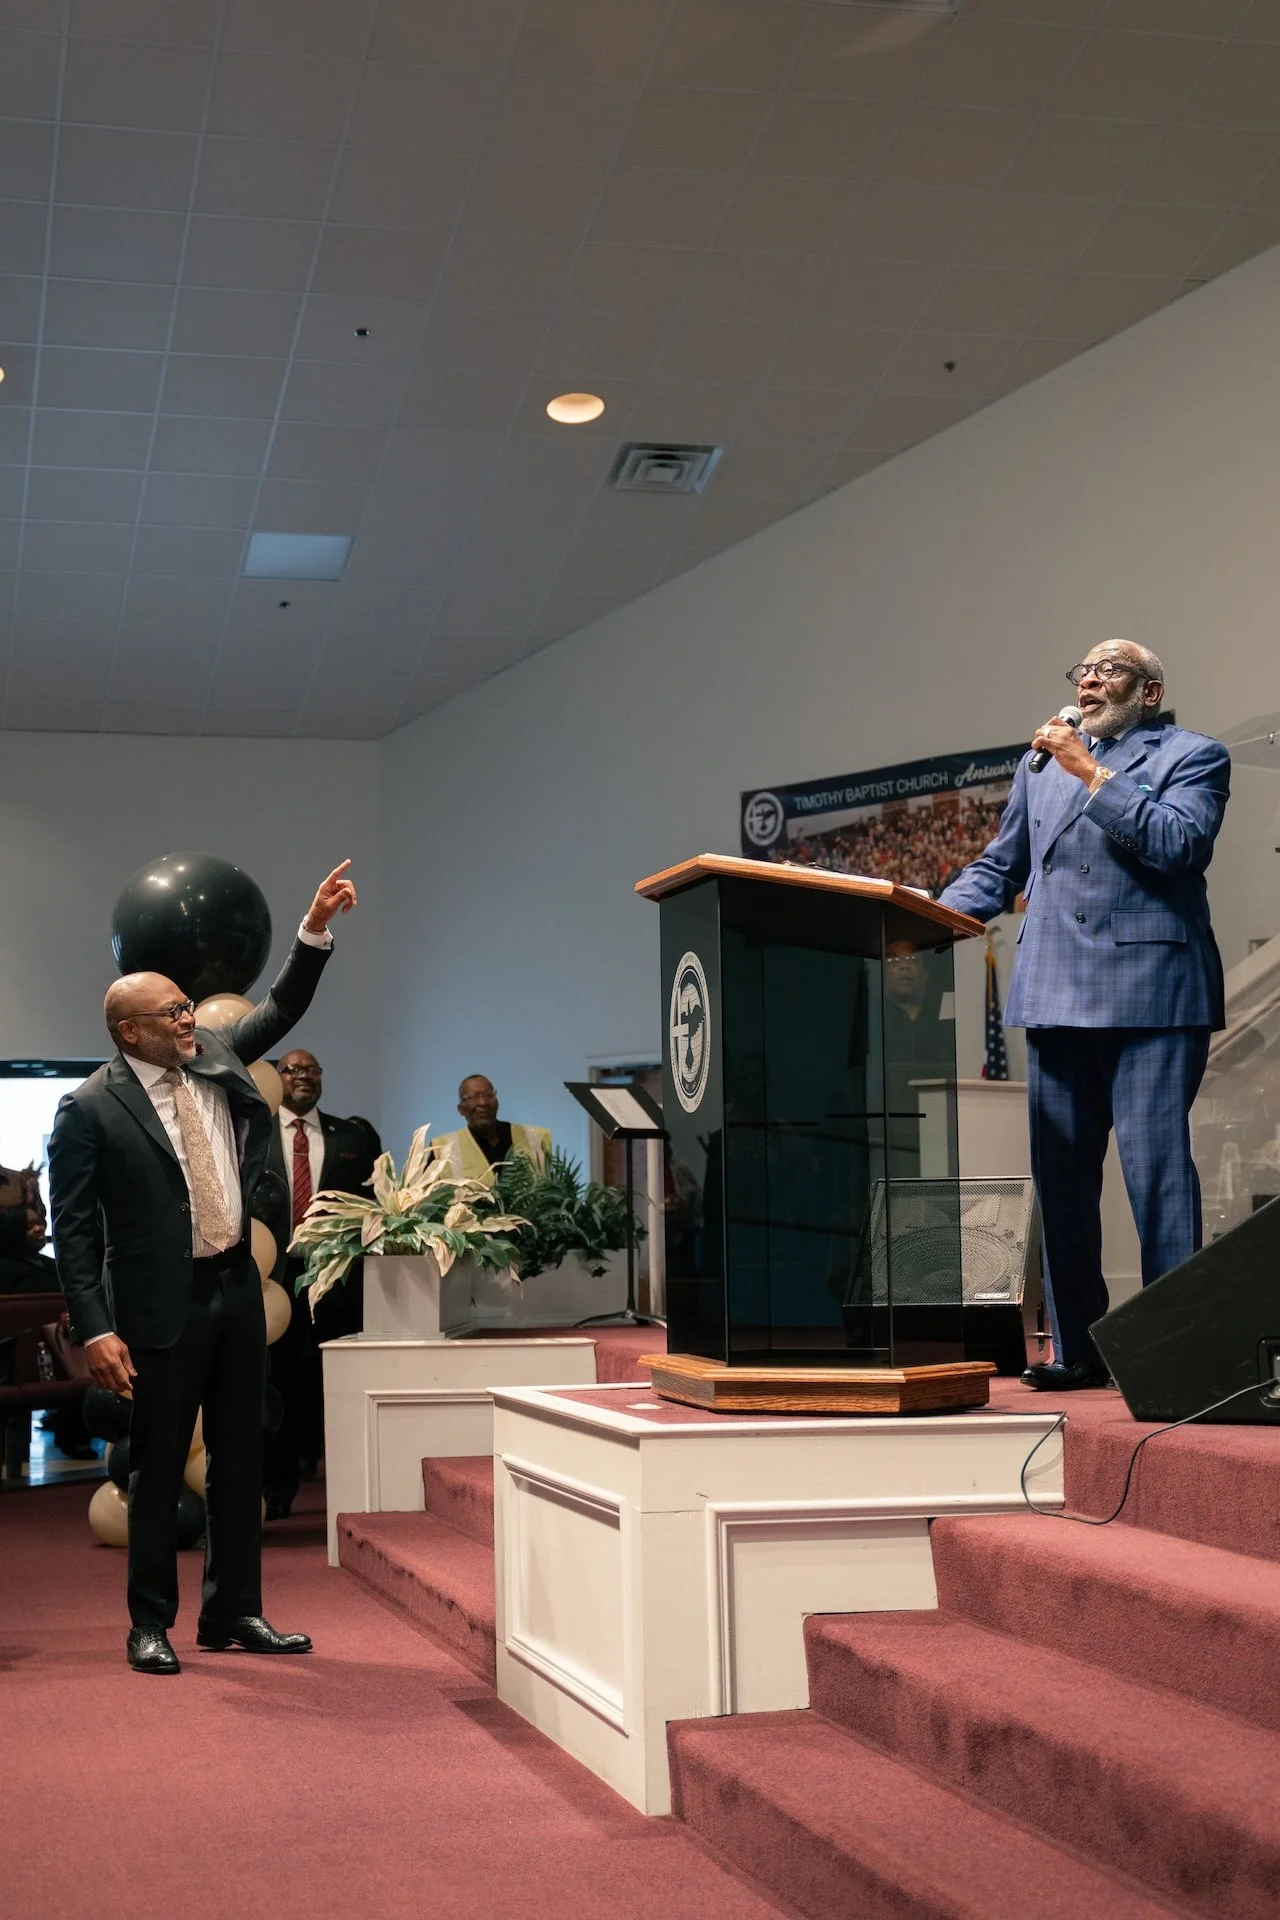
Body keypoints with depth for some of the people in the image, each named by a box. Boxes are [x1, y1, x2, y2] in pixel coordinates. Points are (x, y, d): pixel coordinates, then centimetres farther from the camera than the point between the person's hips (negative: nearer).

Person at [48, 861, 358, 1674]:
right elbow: (74, 1230, -11)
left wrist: (315, 930, -1)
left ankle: (235, 1612, 23)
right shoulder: (91, 1109, -12)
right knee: (160, 1468, 3)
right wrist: (96, 1330, -17)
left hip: (237, 1286, 6)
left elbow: (282, 1008, 14)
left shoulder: (212, 1056, 5)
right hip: (163, 1304, -6)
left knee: (242, 1458, 12)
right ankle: (151, 1623, 17)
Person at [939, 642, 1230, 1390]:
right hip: (1058, 996, 6)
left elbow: (1178, 842, -13)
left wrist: (1091, 774, -10)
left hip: (1150, 992, -6)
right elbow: (998, 869, 24)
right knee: (1061, 1176, 7)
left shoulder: (1192, 756, 5)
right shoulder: (1043, 765, 22)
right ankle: (1077, 1348, 14)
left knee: (1158, 1168, -9)